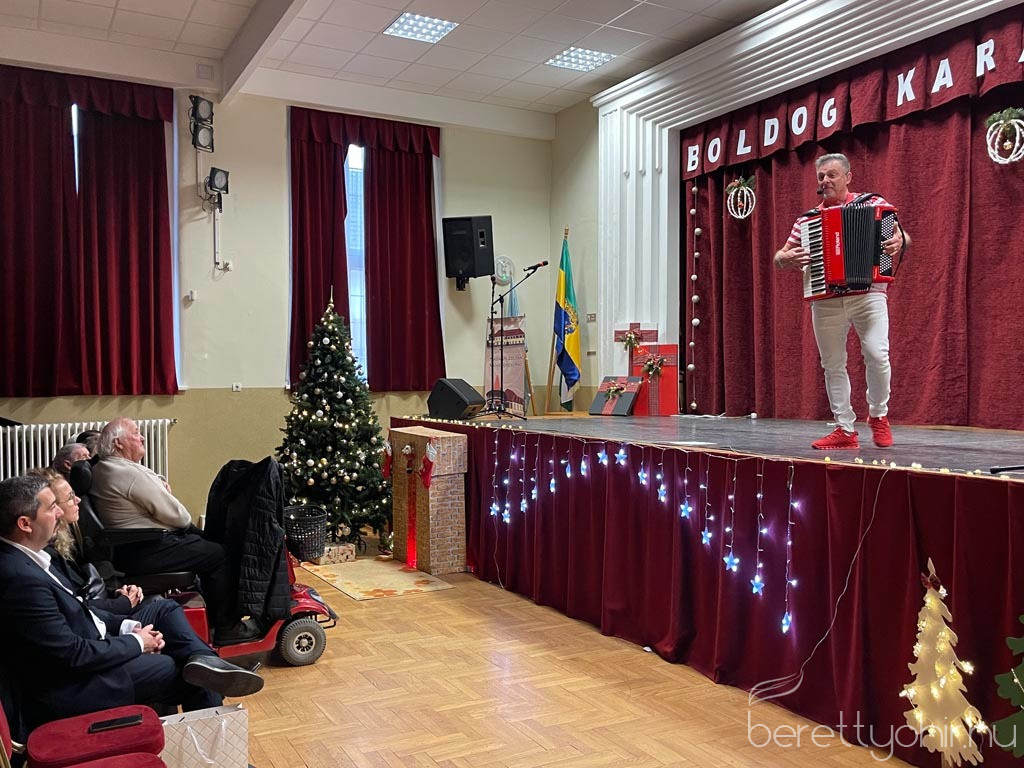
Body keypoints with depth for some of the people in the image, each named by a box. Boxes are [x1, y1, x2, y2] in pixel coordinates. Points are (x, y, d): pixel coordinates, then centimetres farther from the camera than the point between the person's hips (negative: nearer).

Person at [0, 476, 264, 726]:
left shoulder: (28, 556, 1)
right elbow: (73, 655, -26)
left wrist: (128, 626, 0)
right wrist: (137, 643, -12)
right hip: (71, 685, -10)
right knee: (194, 679, -3)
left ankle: (202, 659, -15)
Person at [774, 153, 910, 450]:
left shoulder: (873, 204, 5)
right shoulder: (807, 219, 12)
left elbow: (903, 236, 6)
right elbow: (779, 257, 14)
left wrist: (900, 240, -18)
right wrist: (787, 259, -11)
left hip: (868, 294, -3)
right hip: (825, 301, 3)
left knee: (877, 354, -16)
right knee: (832, 366, 3)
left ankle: (878, 415, 9)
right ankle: (845, 430, 14)